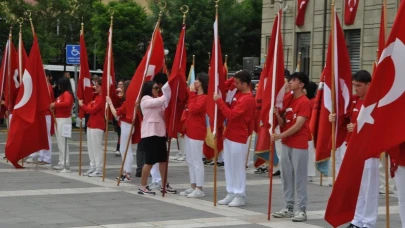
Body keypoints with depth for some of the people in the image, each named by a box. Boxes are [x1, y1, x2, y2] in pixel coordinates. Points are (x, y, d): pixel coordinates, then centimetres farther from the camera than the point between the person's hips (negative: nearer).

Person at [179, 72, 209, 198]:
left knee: (197, 161, -6)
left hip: (197, 131, -10)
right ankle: (193, 187, 21)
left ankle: (199, 189, -1)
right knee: (190, 160, 14)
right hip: (189, 130, 10)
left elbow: (193, 109, -26)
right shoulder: (195, 95, 13)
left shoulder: (204, 97, -15)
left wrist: (192, 94, -17)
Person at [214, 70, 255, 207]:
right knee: (229, 166, 11)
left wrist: (219, 101, -19)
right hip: (229, 135, 9)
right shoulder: (238, 94, 9)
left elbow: (231, 114, -25)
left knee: (238, 167, -2)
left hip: (239, 138, -9)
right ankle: (231, 193, 18)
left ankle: (240, 196, 5)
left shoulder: (248, 99, -19)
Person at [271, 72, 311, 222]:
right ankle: (289, 208, 17)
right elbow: (283, 123, 12)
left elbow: (298, 125, -17)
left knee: (299, 178, -5)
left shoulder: (304, 102, -10)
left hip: (299, 145, -8)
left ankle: (302, 210, -1)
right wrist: (277, 114, -7)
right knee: (286, 177, 10)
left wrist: (280, 136, -22)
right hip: (286, 144, 8)